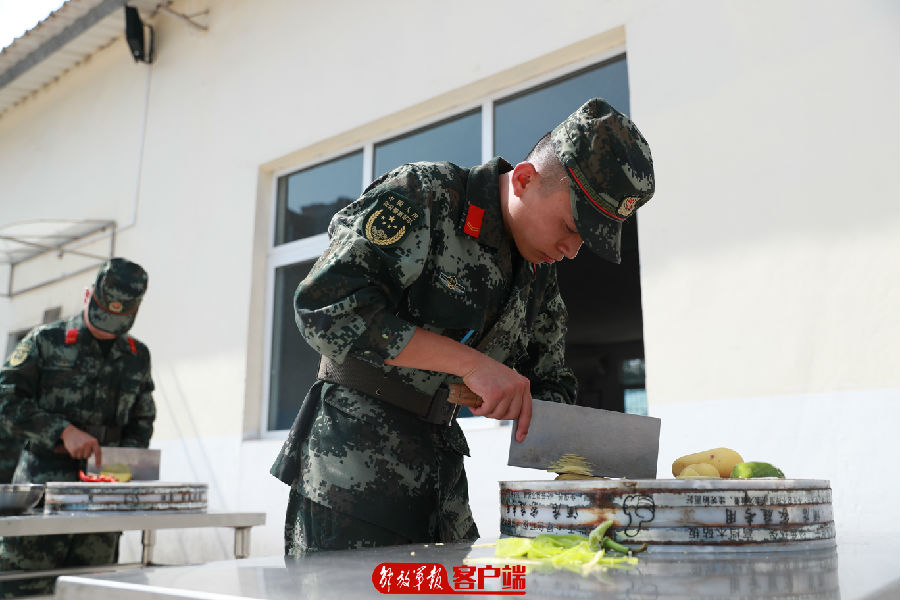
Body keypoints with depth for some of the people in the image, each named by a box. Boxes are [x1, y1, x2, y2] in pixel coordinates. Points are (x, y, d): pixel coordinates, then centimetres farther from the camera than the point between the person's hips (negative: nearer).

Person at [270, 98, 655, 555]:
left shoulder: (540, 277, 9)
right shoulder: (420, 196, -14)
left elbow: (548, 382, 15)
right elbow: (325, 305, -24)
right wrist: (470, 362, -24)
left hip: (439, 471, 7)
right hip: (353, 466, -7)